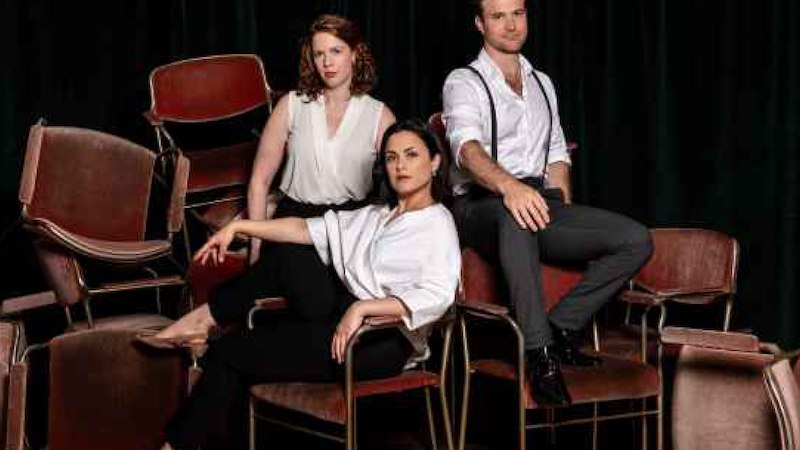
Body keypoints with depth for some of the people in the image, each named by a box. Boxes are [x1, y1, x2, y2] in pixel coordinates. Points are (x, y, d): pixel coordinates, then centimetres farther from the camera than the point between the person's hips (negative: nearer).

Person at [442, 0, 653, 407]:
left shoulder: (541, 83, 24)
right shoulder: (464, 83, 1)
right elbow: (467, 148, -19)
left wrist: (567, 216, 8)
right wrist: (509, 186, -39)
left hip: (539, 200, 6)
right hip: (480, 208, -6)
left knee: (636, 240, -14)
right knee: (516, 215, -43)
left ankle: (561, 327, -11)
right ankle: (540, 355, -45)